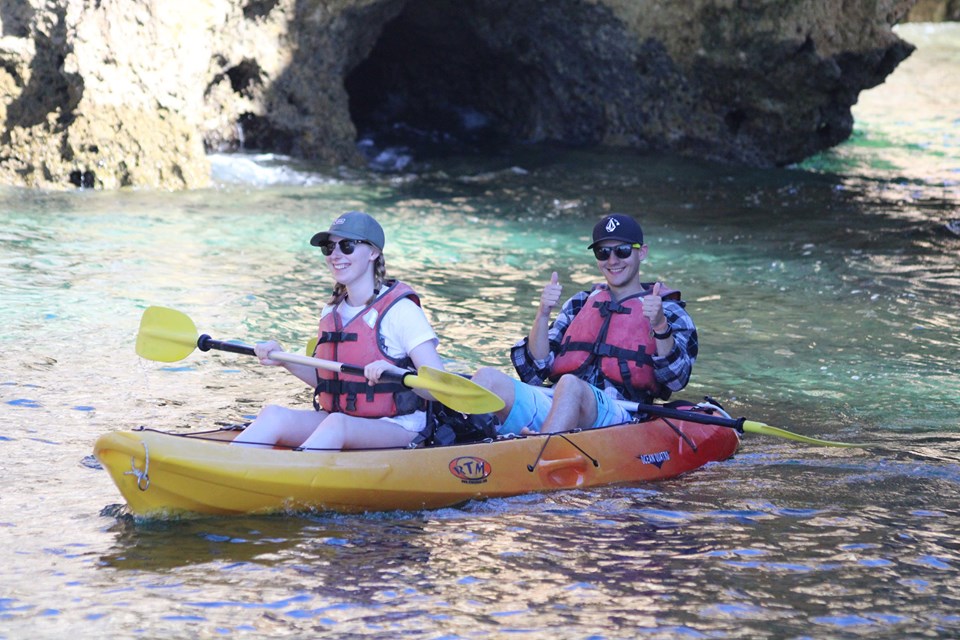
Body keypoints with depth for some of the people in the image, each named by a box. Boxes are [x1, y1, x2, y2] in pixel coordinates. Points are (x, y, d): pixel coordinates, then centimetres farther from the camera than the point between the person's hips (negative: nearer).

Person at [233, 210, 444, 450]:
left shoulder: (400, 311, -9)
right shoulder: (331, 312, 12)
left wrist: (395, 372, -34)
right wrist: (284, 361, 8)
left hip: (397, 429, -7)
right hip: (336, 419, 7)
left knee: (336, 424, -37)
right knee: (274, 414, -20)